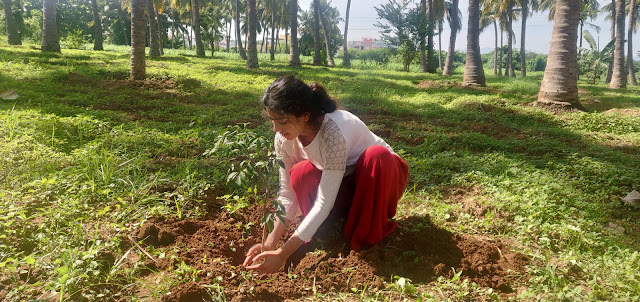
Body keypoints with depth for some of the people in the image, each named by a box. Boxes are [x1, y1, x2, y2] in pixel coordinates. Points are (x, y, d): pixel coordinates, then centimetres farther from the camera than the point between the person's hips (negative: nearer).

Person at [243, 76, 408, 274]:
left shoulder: (334, 132, -38)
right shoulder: (284, 137, -19)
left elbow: (325, 202, -37)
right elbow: (287, 193, -13)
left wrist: (283, 254, -36)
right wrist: (270, 243, -24)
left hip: (379, 176, -3)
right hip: (343, 184, 4)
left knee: (377, 155, -37)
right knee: (301, 174, -26)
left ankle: (369, 238, -17)